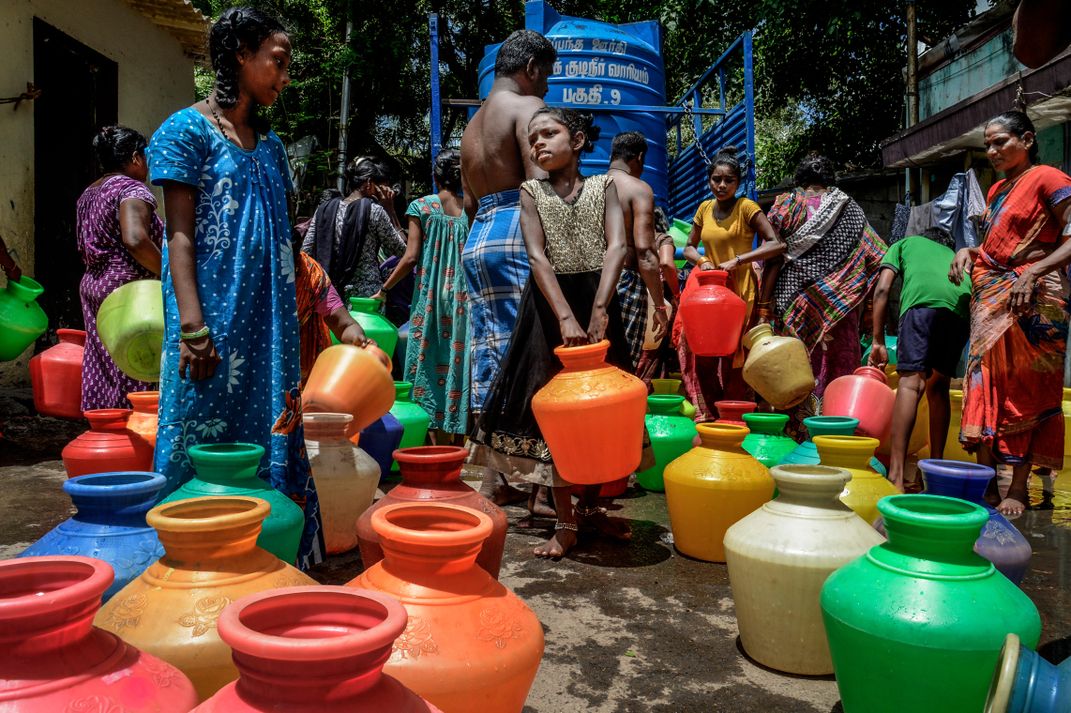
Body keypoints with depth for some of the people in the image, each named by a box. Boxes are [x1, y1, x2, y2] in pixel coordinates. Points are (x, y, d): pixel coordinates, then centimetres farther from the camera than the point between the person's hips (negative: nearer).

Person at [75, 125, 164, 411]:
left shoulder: (87, 194, 20)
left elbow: (84, 248, 22)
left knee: (102, 374, 10)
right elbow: (135, 239, -25)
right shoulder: (132, 189, -9)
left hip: (92, 287, 9)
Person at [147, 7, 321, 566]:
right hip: (216, 315, -6)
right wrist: (192, 327, -18)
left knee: (271, 430, 8)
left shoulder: (268, 143, 17)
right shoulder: (189, 129, -2)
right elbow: (180, 235, -9)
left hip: (269, 318, 7)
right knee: (207, 438, -1)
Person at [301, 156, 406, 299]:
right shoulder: (374, 210, -8)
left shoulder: (324, 208, 8)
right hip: (367, 295, -5)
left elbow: (305, 253, 6)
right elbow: (400, 249, 0)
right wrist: (390, 209, 2)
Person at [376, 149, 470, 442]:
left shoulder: (421, 206, -1)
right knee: (459, 360, 7)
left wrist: (384, 289, 3)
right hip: (464, 300, 2)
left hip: (431, 298, -2)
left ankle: (440, 443, 6)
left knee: (431, 363, 4)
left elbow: (411, 257, -6)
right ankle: (460, 436, 10)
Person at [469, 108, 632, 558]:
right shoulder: (532, 192, 2)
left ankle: (590, 506, 26)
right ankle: (565, 523, 8)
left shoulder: (603, 187, 3)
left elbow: (617, 247, -11)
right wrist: (565, 317, -25)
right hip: (549, 302, -1)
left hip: (597, 301, 1)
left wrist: (598, 309, -25)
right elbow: (538, 257, -11)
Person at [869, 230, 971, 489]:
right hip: (964, 306, 4)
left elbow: (882, 289, 19)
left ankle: (896, 475, -23)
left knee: (911, 381, -13)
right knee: (938, 385, 18)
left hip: (925, 299, -4)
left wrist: (878, 341, 18)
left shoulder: (905, 244, 35)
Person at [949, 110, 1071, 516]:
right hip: (990, 297, 7)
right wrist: (967, 251, 3)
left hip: (1031, 299, -7)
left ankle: (1018, 490, 3)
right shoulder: (997, 189, 19)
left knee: (1024, 391, -4)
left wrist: (1032, 273, -25)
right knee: (985, 385, 3)